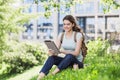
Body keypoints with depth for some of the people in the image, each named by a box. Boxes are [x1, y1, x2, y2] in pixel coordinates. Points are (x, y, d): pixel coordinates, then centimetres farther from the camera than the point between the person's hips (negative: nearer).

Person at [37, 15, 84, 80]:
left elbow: (76, 53, -18)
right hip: (66, 60, 4)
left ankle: (53, 73, -36)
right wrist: (52, 52, -28)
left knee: (69, 56, -37)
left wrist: (62, 51, -33)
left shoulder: (78, 35, -10)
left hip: (77, 62, -3)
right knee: (52, 57, -26)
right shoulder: (61, 35, 4)